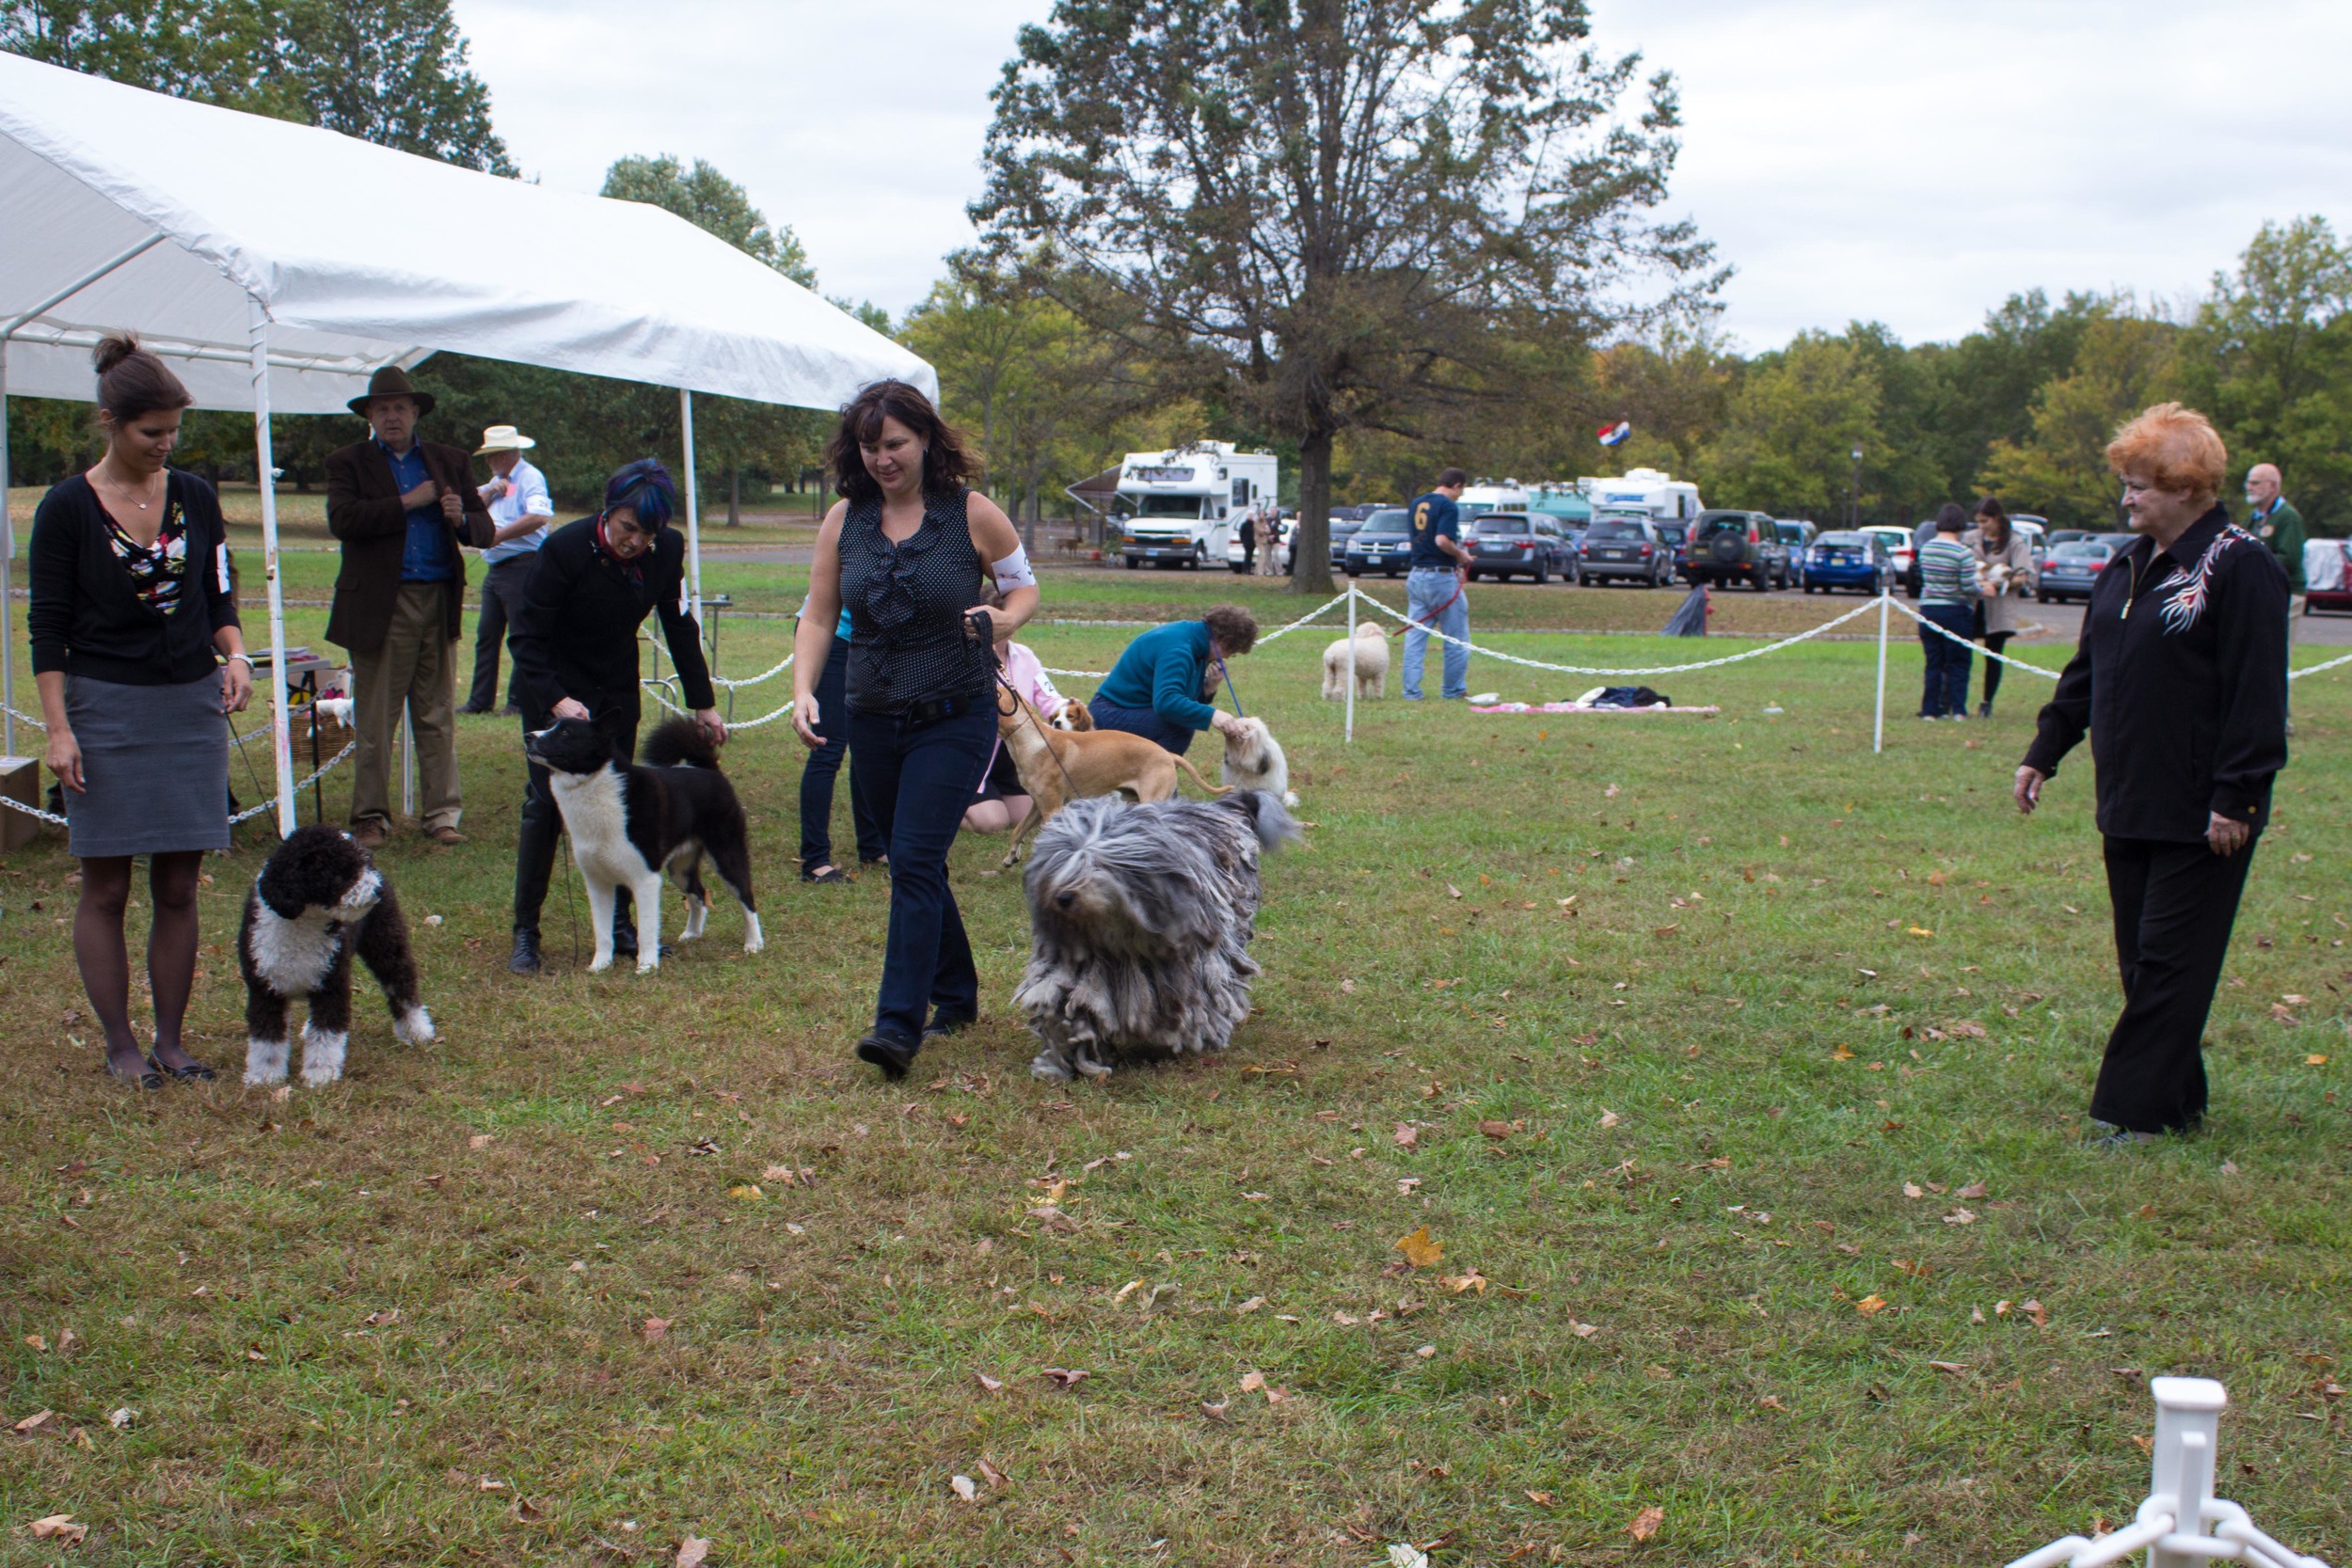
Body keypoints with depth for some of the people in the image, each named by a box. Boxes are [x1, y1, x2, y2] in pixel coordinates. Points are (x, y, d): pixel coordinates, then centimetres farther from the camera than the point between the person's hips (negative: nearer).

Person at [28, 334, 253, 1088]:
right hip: (105, 709, -3)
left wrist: (234, 653, -8)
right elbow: (47, 627, -5)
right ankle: (120, 1047, 11)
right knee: (106, 889, 2)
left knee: (178, 889, 5)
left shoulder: (195, 497, 5)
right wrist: (58, 729, -10)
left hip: (192, 708, 3)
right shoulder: (67, 508, -6)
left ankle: (170, 1041, 14)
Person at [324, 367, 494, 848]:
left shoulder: (449, 462, 14)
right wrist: (407, 502, -12)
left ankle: (442, 814, 11)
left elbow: (485, 528, 10)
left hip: (439, 605, 2)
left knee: (438, 718, 6)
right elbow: (341, 519, -12)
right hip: (379, 606, -2)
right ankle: (370, 816, 12)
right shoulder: (348, 462, 6)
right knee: (374, 721, 3)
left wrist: (461, 519, -12)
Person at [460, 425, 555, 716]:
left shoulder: (530, 477, -9)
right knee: (486, 635, 9)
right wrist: (490, 492, -4)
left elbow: (539, 517, -25)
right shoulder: (498, 480, 21)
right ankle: (480, 700, 14)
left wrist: (498, 536, -20)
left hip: (522, 565, -9)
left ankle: (520, 702, -1)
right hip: (495, 569, 9)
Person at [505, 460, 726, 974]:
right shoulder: (564, 549, -25)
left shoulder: (666, 550, -13)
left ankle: (619, 924, 12)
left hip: (617, 690, 4)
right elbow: (526, 637, -20)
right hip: (553, 686, -4)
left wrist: (703, 702, 3)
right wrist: (556, 701, -34)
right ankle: (525, 932, 0)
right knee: (545, 802, -8)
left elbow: (679, 626, 2)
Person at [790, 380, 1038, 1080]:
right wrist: (803, 690, -12)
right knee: (914, 864, 13)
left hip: (955, 717, -4)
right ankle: (956, 995, 31)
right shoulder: (844, 520, 3)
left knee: (915, 861, -15)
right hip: (873, 719, 4)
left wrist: (1004, 619, -16)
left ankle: (898, 1022, -15)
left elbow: (1025, 584, 6)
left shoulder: (972, 514, -6)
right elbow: (818, 618, 3)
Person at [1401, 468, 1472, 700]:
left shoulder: (1416, 505, 13)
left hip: (1416, 575, 7)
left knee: (1414, 637, 7)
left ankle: (1411, 691, 5)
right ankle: (1453, 690, 12)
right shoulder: (1448, 506, -12)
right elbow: (1442, 540, -25)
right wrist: (1462, 555, -7)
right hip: (1441, 578, -7)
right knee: (1457, 638, 6)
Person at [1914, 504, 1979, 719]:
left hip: (1928, 610, 4)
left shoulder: (1925, 549, 3)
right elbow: (1969, 587, -14)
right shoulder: (1963, 553, -14)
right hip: (1956, 611, -4)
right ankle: (1958, 709, 4)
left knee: (1934, 663, 9)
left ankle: (1930, 709, 7)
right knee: (1958, 664, 6)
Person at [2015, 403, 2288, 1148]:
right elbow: (2086, 673, 20)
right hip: (2129, 802, 8)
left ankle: (2137, 1110, 1)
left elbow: (2256, 694, -16)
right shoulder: (2128, 567, 13)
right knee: (2142, 958, 11)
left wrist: (2236, 798, -19)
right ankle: (2176, 1099, 21)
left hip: (2199, 811, -8)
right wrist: (2044, 752, 17)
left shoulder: (2239, 567, -12)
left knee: (2170, 962, -3)